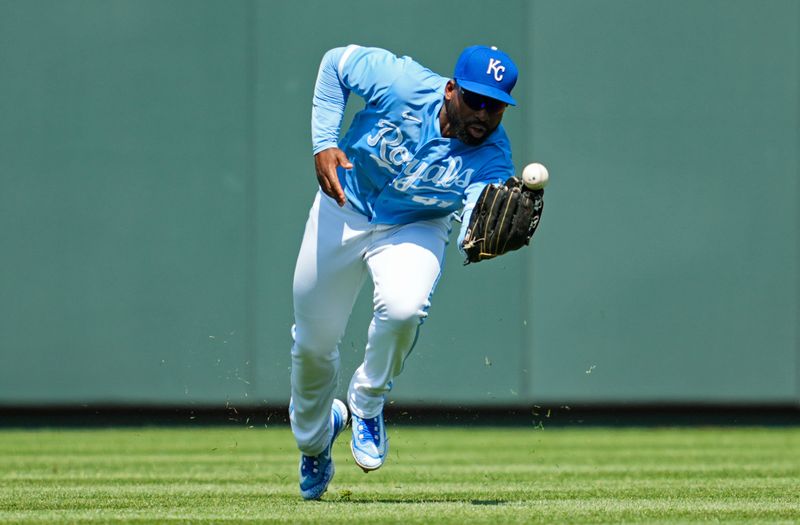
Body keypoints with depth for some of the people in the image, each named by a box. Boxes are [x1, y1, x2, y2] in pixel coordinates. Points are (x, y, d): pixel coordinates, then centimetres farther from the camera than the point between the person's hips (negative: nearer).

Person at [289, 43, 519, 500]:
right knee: (314, 342, 10)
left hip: (414, 228, -1)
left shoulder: (492, 158, -27)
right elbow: (337, 62, -12)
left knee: (403, 306, -33)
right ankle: (313, 440, 43)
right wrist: (324, 143, -20)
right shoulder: (402, 84, -29)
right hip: (344, 211, 1)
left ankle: (368, 405, -2)